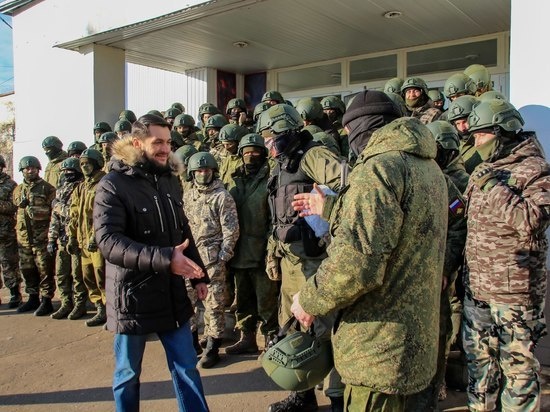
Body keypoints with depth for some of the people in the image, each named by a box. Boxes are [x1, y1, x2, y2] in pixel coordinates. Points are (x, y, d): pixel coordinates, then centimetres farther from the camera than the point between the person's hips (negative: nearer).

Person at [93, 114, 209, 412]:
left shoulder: (170, 181, 7)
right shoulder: (112, 186, -13)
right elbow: (108, 241, -25)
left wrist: (199, 276, 12)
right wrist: (163, 258, -34)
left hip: (172, 293, 5)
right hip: (132, 295, -5)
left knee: (186, 366, 13)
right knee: (128, 373, 13)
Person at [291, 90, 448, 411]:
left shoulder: (380, 167, -20)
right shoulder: (428, 165, 11)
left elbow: (357, 264, -29)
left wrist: (309, 300, -14)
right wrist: (329, 210, 23)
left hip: (380, 346, -9)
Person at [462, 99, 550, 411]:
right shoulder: (483, 171, 12)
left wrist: (495, 188, -22)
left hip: (514, 291, -7)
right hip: (476, 286, 7)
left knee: (517, 363, 6)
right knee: (479, 359, 19)